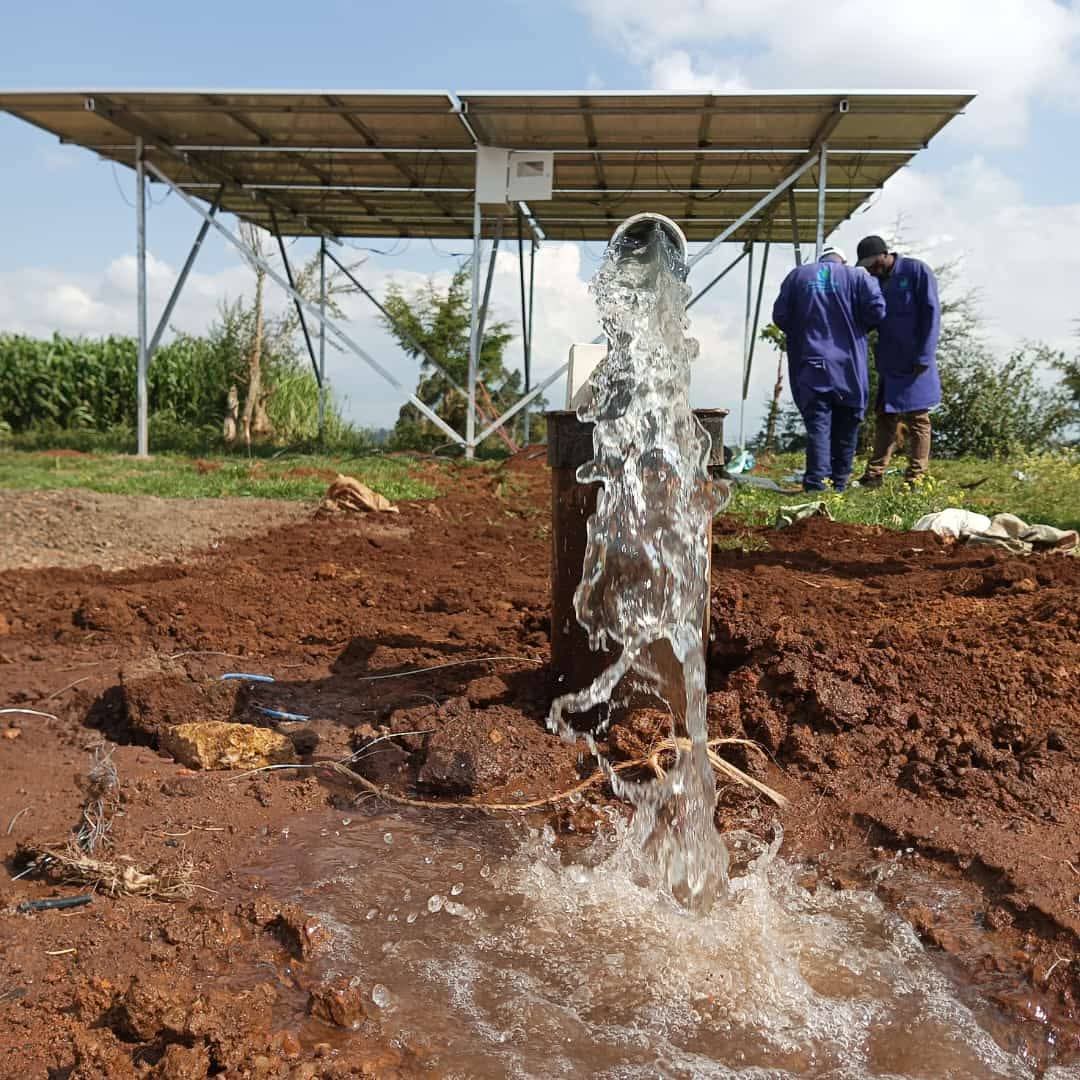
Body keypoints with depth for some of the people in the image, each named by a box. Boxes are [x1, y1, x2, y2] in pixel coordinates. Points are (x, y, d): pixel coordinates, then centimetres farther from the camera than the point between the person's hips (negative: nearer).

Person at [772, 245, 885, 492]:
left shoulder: (797, 276, 7)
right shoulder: (857, 277, 3)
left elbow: (780, 316, 4)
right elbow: (876, 310, -5)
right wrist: (855, 329, 14)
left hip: (811, 365, 0)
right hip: (848, 367, 0)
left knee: (817, 422, -3)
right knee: (846, 425, 11)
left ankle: (816, 479, -17)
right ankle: (840, 481, 16)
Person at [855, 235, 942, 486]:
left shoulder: (917, 271, -7)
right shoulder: (875, 282, 11)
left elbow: (931, 314, -10)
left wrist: (924, 357, -15)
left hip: (915, 365, -6)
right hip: (888, 364, 6)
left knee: (917, 420, 2)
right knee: (885, 419, 9)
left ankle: (915, 477, 5)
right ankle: (873, 475, 12)